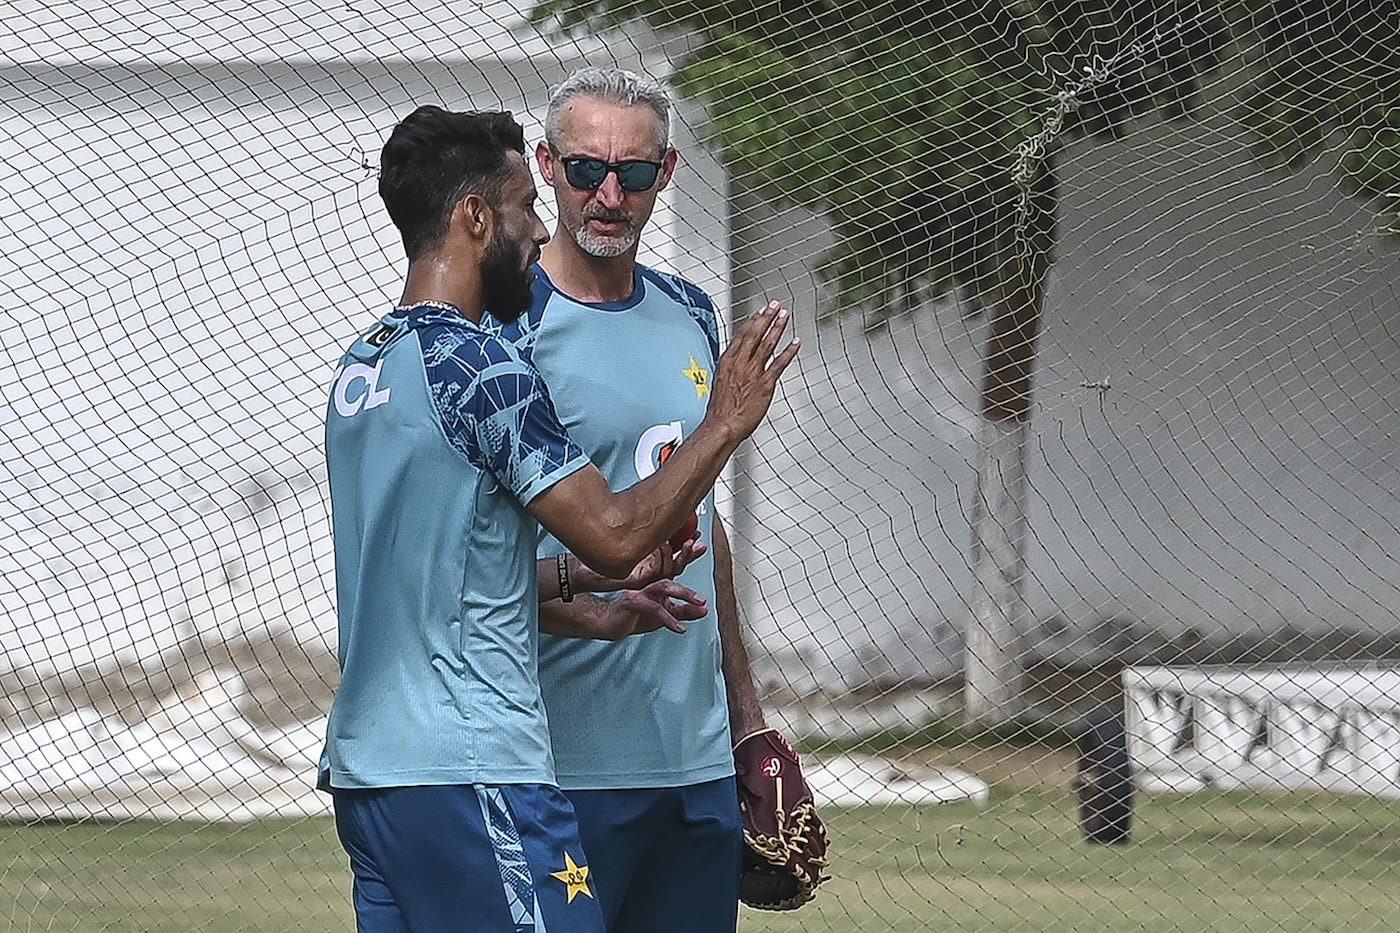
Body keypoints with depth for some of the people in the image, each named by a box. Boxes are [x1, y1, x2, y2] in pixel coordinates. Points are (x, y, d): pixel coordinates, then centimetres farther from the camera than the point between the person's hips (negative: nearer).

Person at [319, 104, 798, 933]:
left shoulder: (361, 368, 16)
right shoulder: (477, 367, -12)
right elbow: (614, 531, -14)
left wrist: (579, 579, 18)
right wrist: (726, 424, -3)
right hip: (468, 775, -9)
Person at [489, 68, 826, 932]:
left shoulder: (691, 316, 13)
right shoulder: (510, 327, -9)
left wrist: (744, 700, 21)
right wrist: (573, 605, -30)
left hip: (700, 753, 7)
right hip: (575, 759, -7)